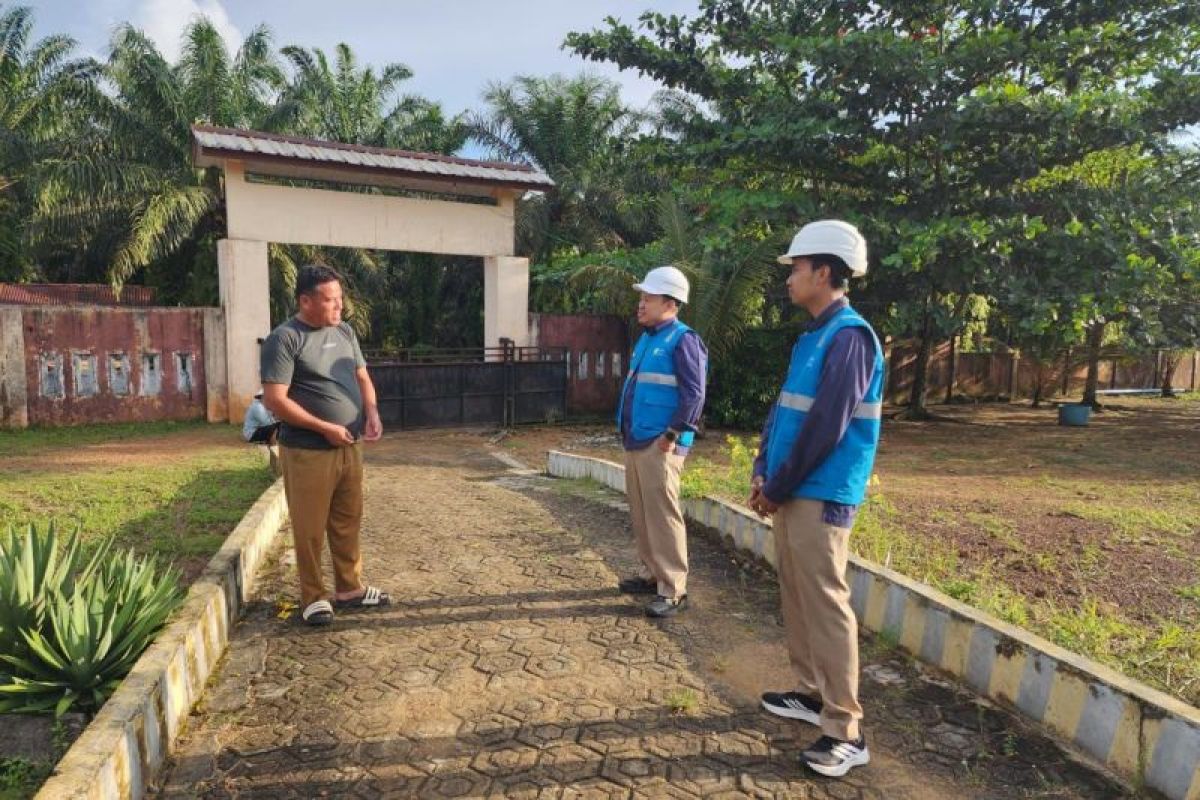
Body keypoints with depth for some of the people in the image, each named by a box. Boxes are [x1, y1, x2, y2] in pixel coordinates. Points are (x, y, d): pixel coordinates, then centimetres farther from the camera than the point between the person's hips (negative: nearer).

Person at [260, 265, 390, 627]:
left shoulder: (344, 332, 9)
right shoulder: (284, 338, -12)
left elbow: (362, 377, 16)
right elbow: (274, 400, -16)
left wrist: (371, 413, -4)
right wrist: (325, 428, -17)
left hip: (350, 448, 7)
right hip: (307, 452, -6)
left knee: (348, 523, 15)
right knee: (310, 529, 5)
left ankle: (350, 588, 28)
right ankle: (313, 597, 20)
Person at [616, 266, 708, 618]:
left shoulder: (682, 339, -11)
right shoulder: (646, 338, 16)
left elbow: (694, 395, -17)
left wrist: (672, 435, -18)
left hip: (659, 446, -9)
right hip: (635, 443, 9)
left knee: (662, 515, -6)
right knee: (641, 514, 15)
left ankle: (673, 590, 3)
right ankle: (652, 574, 28)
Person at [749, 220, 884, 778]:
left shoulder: (849, 337, -15)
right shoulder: (812, 335, 14)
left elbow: (825, 428, -20)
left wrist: (778, 488, -12)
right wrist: (763, 473, 7)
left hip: (820, 496, -9)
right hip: (791, 492, 9)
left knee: (826, 605, -4)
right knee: (796, 597, 16)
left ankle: (846, 732, 7)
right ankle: (811, 693, 31)